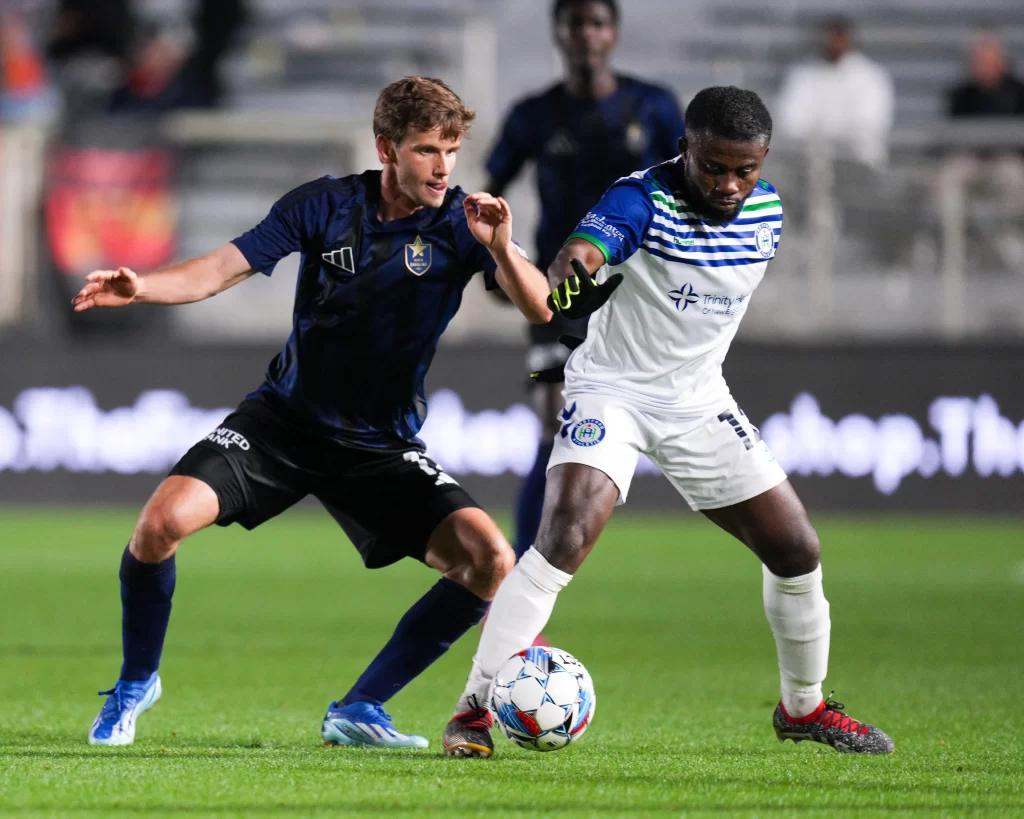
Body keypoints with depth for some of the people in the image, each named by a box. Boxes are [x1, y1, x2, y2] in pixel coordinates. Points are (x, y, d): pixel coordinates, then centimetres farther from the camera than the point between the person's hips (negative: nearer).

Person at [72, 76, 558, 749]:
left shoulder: (462, 222, -10)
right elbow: (223, 269, -8)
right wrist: (139, 287, -27)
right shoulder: (324, 206, -7)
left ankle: (360, 711, -3)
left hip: (384, 445, 1)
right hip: (286, 417, -1)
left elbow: (541, 311, -20)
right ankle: (136, 683, 5)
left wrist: (502, 251, -40)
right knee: (163, 521, -22)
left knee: (491, 562, -19)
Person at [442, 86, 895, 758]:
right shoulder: (643, 199, -22)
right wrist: (571, 277, -65)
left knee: (797, 552, 4)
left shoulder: (768, 211, -3)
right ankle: (475, 708, -19)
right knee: (565, 538, -26)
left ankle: (804, 707, 28)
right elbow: (579, 255, -42)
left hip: (699, 399, 6)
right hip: (612, 391, -6)